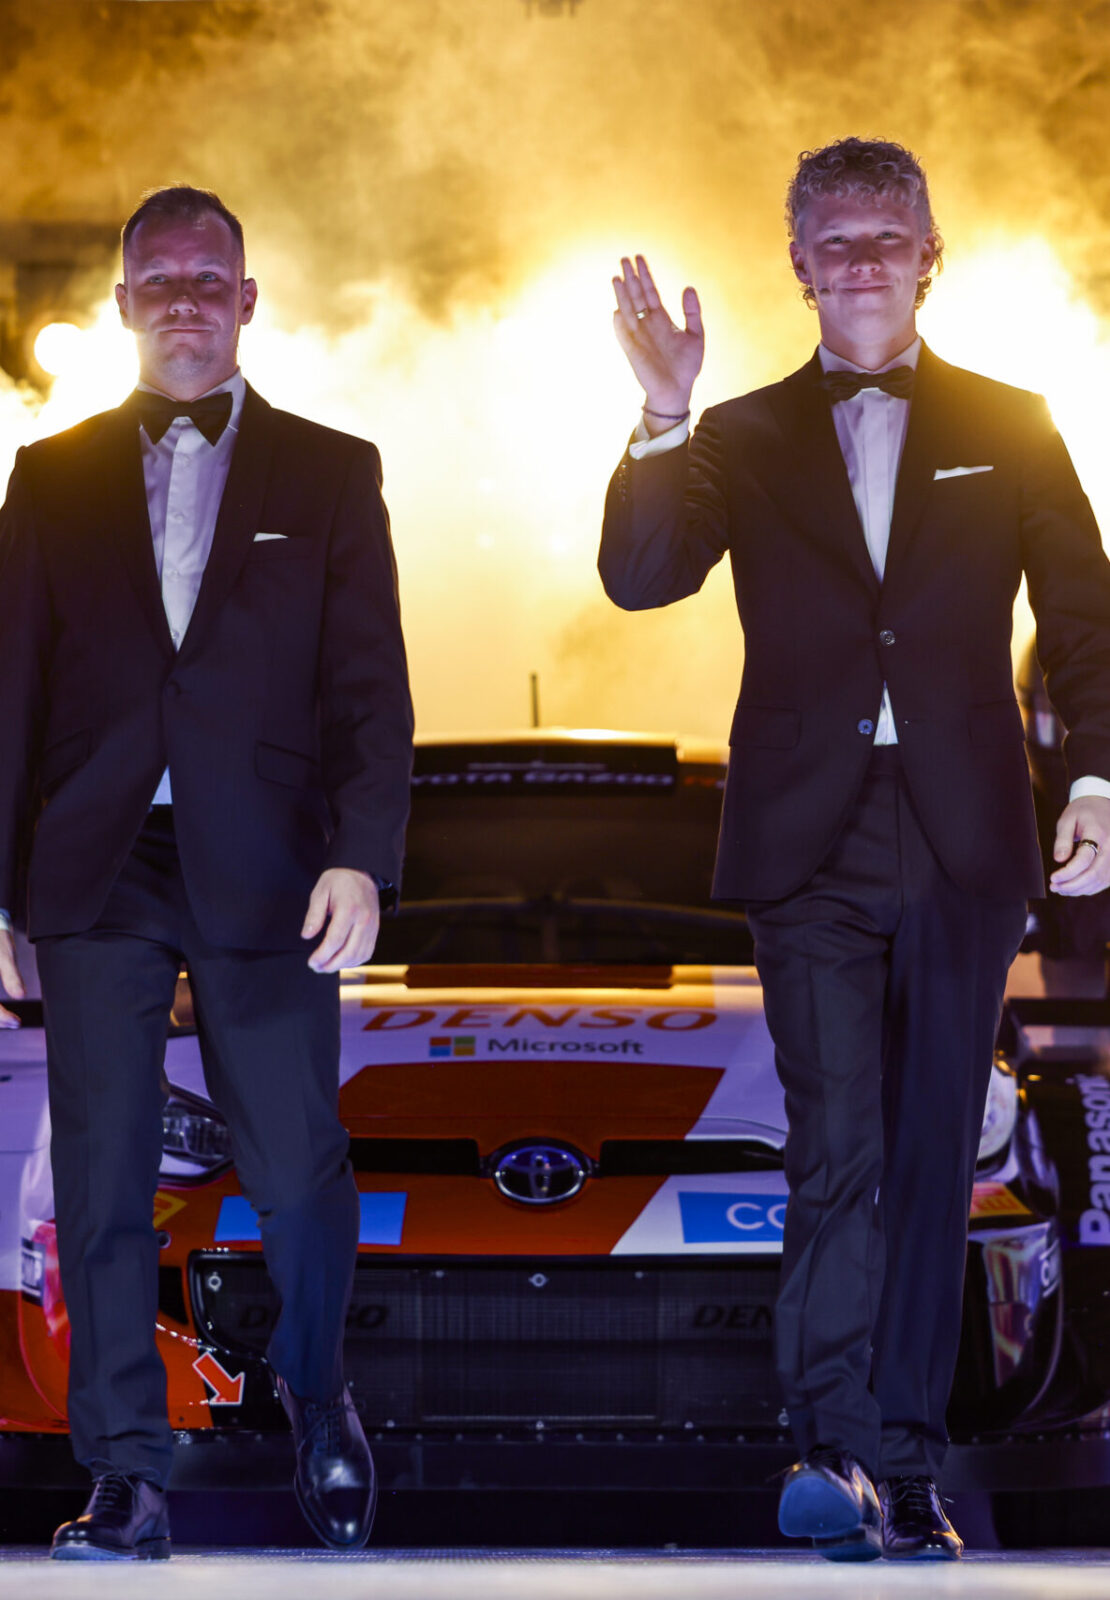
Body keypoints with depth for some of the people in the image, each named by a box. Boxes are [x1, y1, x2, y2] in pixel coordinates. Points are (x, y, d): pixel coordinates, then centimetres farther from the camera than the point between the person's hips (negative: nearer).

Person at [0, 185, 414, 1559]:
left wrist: (361, 856, -10)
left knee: (298, 1177, -3)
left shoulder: (328, 474, 9)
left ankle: (316, 1400, 25)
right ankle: (128, 1479, 3)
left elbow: (369, 686, 3)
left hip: (263, 876, -1)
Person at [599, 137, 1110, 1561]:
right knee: (837, 1153, -11)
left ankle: (902, 1468, 11)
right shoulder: (744, 441, 8)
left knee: (930, 1160, 5)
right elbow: (639, 577, -6)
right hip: (810, 845, -1)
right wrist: (665, 414, -18)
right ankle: (840, 1453, -19)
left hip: (964, 843, 1)